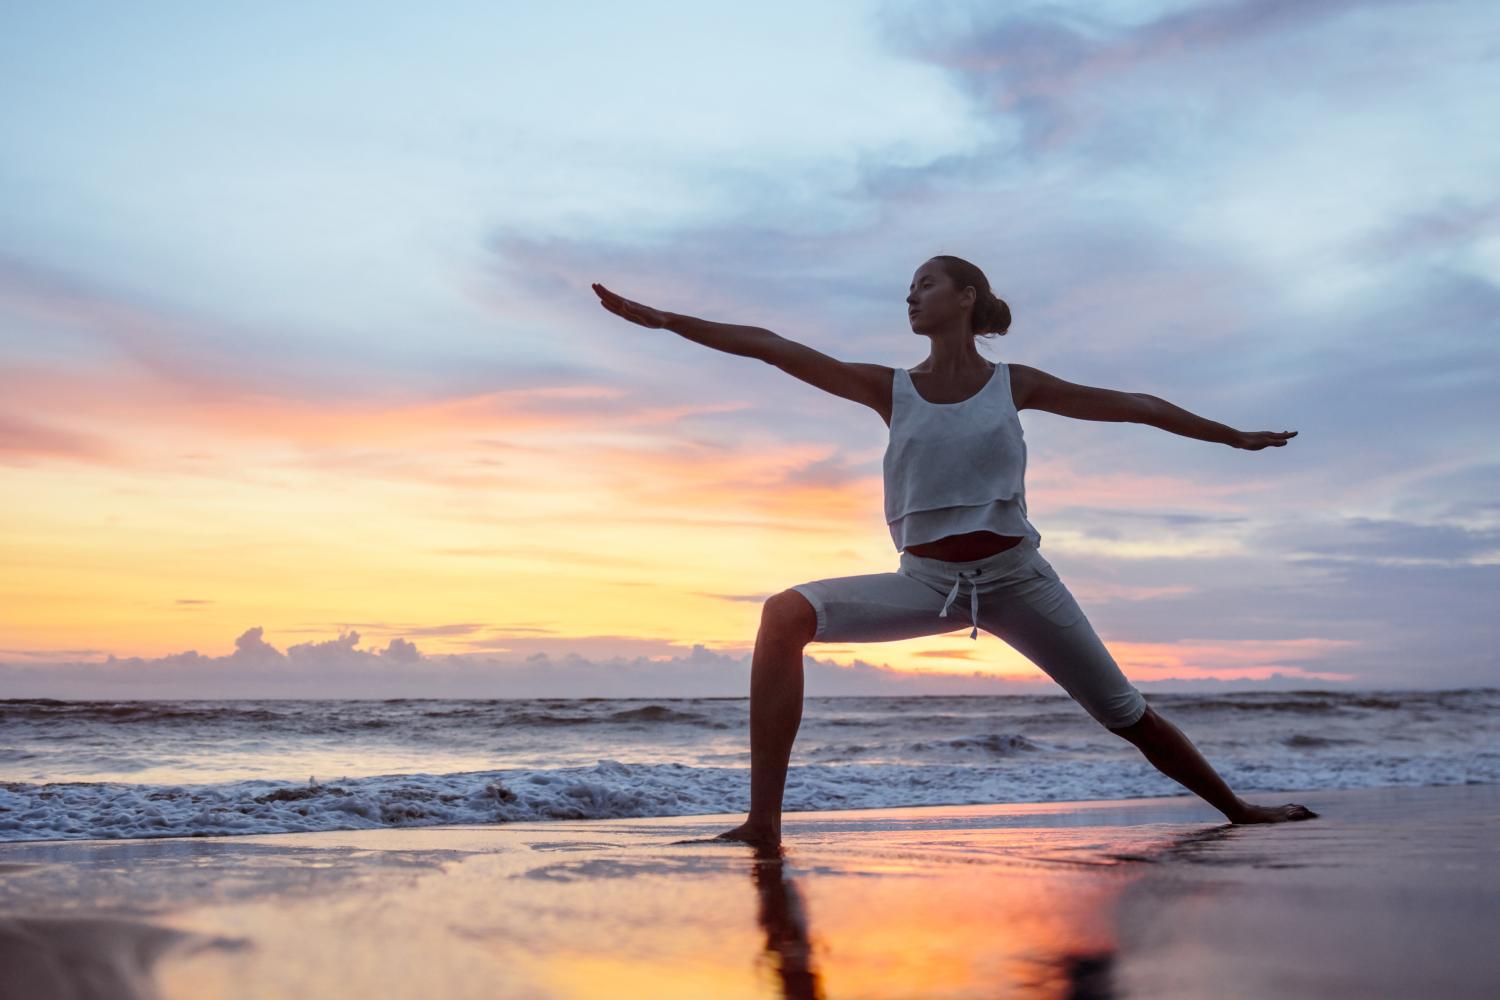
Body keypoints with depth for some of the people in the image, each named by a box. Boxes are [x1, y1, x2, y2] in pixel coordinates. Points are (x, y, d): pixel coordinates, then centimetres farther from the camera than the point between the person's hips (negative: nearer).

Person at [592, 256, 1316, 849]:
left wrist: (1235, 437, 17)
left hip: (1015, 577, 0)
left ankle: (1241, 812, 31)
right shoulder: (891, 389, 3)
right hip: (925, 581, 1)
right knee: (786, 615, -24)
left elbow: (1133, 406, 11)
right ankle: (763, 821, -27)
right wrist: (658, 318, -8)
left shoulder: (1013, 385, 2)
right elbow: (770, 347, -4)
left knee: (1128, 716, 5)